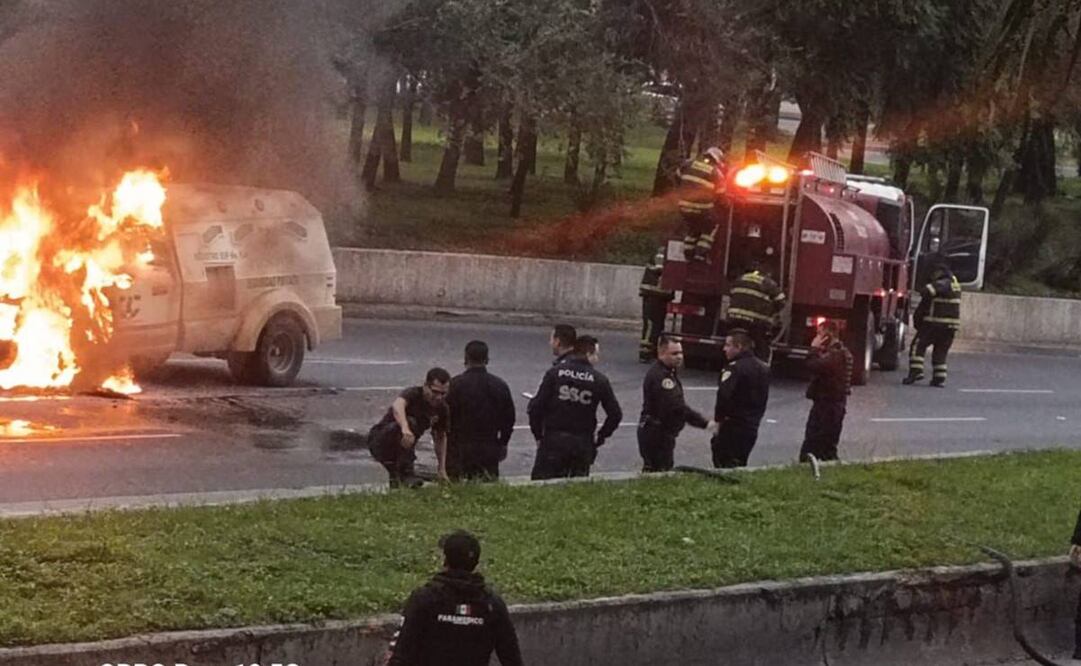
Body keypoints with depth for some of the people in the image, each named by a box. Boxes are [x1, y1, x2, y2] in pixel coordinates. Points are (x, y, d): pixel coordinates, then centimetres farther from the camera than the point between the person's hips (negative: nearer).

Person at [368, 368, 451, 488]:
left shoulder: (442, 409, -3)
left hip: (401, 448, 6)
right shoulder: (413, 394, -22)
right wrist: (405, 428, -65)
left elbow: (441, 438, 11)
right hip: (379, 442, -6)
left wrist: (442, 470, 7)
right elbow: (397, 406, -45)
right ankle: (406, 474, -32)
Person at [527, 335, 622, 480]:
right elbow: (615, 414, 0)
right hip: (583, 444, 1)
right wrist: (601, 437, 13)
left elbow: (536, 407, -6)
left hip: (553, 440, -1)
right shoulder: (599, 380, -1)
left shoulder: (554, 373, -3)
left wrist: (538, 435, 6)